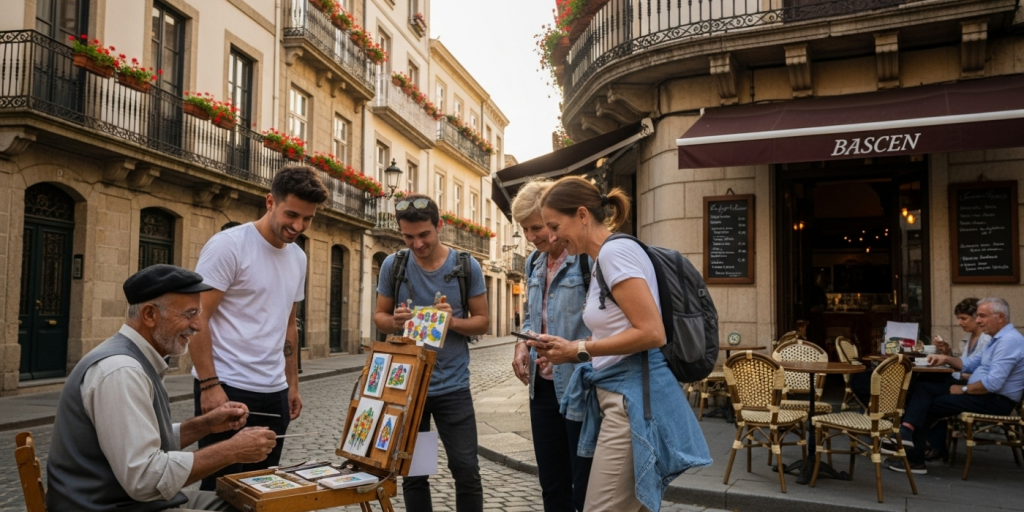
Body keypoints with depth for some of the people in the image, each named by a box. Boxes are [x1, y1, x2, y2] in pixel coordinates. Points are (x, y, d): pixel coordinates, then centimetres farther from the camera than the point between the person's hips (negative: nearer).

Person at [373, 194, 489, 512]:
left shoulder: (467, 267, -6)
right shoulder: (392, 266, -2)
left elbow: (482, 321, -1)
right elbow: (379, 316, 7)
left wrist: (454, 322, -21)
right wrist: (394, 321, -17)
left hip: (453, 386, -1)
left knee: (467, 471, 2)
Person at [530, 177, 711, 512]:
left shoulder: (615, 251, -13)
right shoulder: (603, 258, 16)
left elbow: (651, 333, -21)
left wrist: (578, 350, -14)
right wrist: (569, 350, 7)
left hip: (635, 400, -10)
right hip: (620, 398, 10)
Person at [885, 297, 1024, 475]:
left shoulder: (1008, 341, -20)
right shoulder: (997, 339, 15)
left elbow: (993, 383, -28)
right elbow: (970, 364, 22)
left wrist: (963, 389, -14)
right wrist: (946, 359, 4)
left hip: (996, 400, -10)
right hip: (983, 392, 10)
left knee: (929, 406, -9)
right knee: (923, 387, -5)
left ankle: (914, 459, -1)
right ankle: (907, 430, -21)